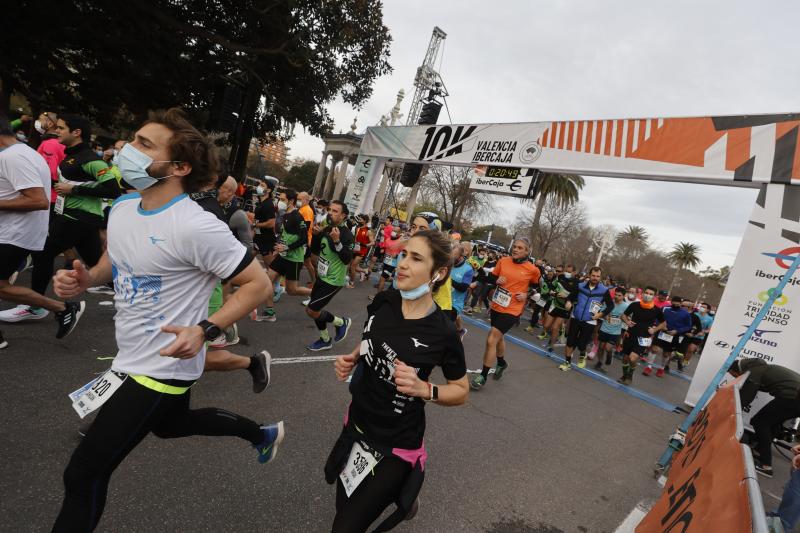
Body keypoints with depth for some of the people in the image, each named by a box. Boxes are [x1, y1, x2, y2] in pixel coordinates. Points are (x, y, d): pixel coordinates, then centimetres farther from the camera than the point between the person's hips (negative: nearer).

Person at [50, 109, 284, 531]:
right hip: (133, 354, 10)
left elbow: (258, 283, -23)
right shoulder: (122, 207, -2)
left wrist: (205, 331, -32)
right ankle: (261, 434, 52)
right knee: (171, 425, 32)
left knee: (84, 473, 0)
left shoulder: (195, 227, -29)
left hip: (162, 367, -9)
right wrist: (85, 279, -4)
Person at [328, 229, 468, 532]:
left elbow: (461, 392, -8)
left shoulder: (443, 333, -23)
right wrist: (351, 360, -8)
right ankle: (399, 492, 52)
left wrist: (424, 389, -25)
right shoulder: (383, 301, -9)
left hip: (396, 446, -5)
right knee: (344, 508, 26)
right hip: (356, 424, 5)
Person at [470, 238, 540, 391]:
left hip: (511, 310, -5)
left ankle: (483, 376, 4)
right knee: (498, 338, 25)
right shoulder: (503, 261, -2)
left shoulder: (533, 269, -10)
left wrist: (526, 295, -10)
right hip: (496, 306, 5)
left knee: (491, 340, -11)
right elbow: (492, 278, 9)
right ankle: (501, 363, 53)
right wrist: (497, 281, -12)